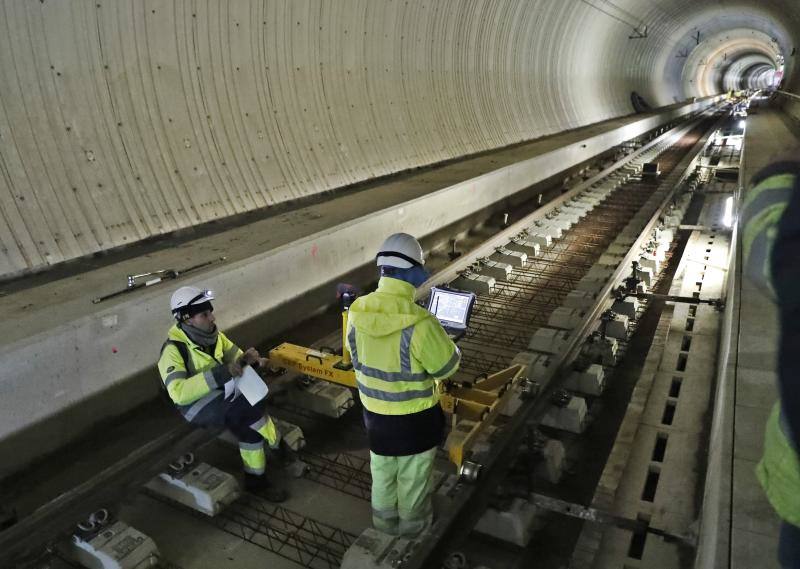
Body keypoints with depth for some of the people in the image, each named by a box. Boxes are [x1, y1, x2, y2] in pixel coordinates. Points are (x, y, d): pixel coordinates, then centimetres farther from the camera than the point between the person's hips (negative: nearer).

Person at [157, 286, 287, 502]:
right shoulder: (173, 350, -21)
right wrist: (221, 374, -38)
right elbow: (179, 393, -33)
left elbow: (234, 358, 10)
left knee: (248, 427, -21)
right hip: (197, 405, -6)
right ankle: (278, 445, -6)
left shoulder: (211, 333, 0)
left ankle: (256, 478, -4)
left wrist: (247, 359, -16)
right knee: (251, 408, -28)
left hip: (222, 392, 6)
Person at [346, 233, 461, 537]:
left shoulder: (358, 312, -16)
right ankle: (412, 522, 46)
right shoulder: (419, 323, -33)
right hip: (414, 415, -4)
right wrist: (441, 339, 2)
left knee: (382, 469, 28)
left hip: (374, 409, 5)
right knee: (413, 474, 22)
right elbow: (447, 365, -18)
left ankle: (385, 520, 50)